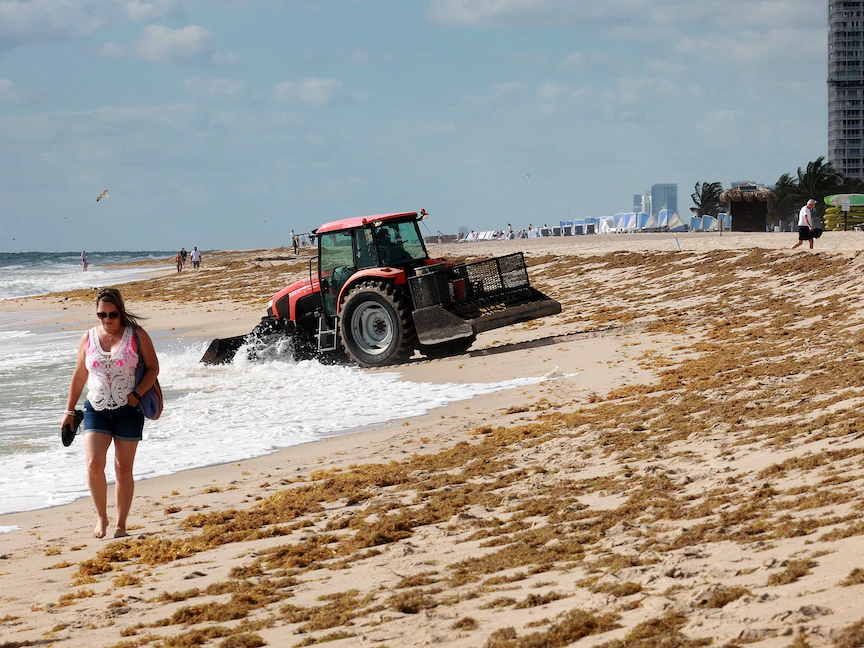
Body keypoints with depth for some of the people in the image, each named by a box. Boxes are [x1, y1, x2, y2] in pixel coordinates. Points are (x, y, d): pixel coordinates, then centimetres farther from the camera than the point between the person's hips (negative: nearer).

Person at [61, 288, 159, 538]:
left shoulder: (137, 335, -2)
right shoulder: (88, 338, 6)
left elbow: (153, 367, 1)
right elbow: (79, 376, 14)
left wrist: (137, 394, -14)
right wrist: (70, 410, 15)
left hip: (128, 411, -2)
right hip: (96, 409, 2)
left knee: (123, 469, 3)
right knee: (93, 463, -15)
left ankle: (121, 525, 13)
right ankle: (101, 517, 3)